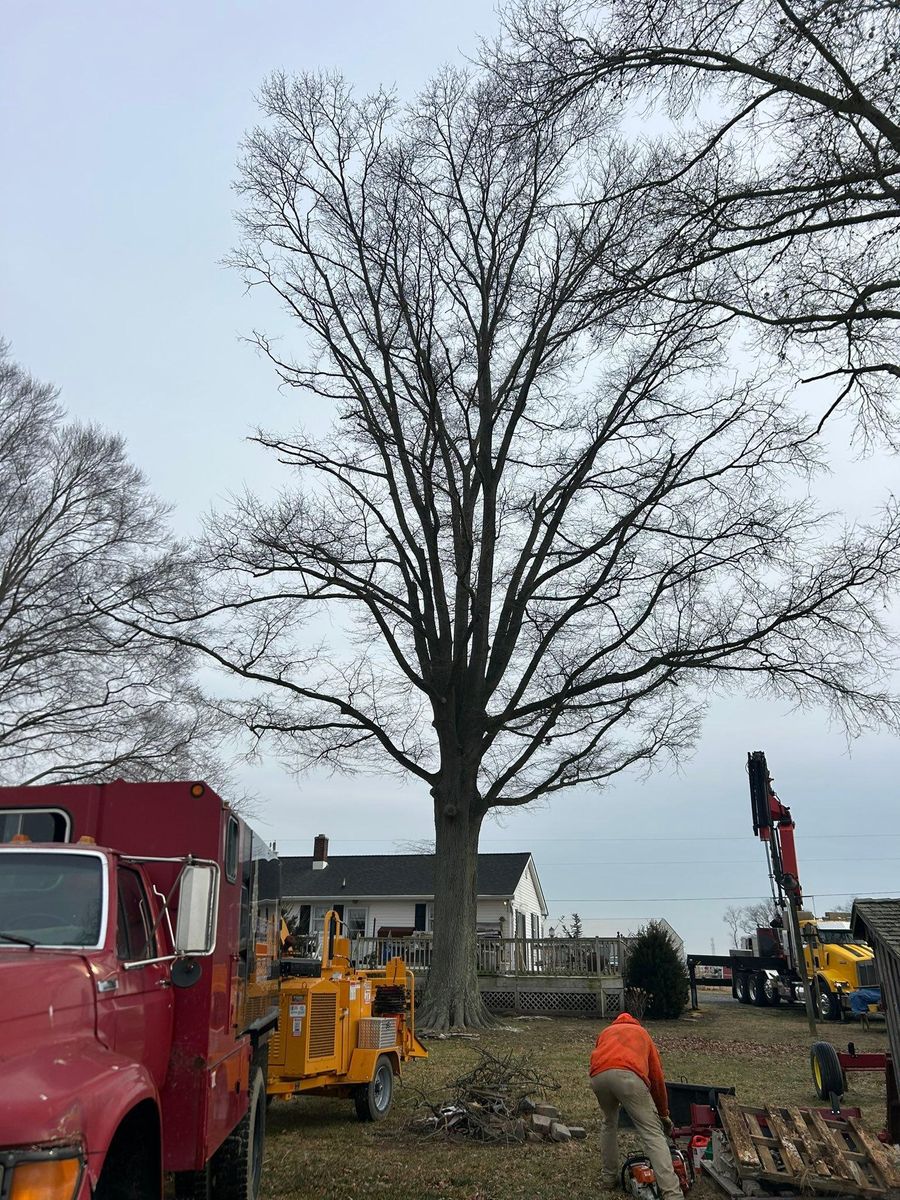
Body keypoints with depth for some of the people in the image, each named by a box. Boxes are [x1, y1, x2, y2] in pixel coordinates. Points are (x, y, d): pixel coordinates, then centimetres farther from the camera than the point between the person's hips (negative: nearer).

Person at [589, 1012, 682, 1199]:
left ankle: (609, 1176, 36)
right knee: (653, 1134, 1)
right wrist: (663, 1114, 45)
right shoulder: (642, 1033, 37)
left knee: (608, 1122, 31)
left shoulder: (606, 1032, 41)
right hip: (628, 1075, -3)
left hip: (598, 1076, 3)